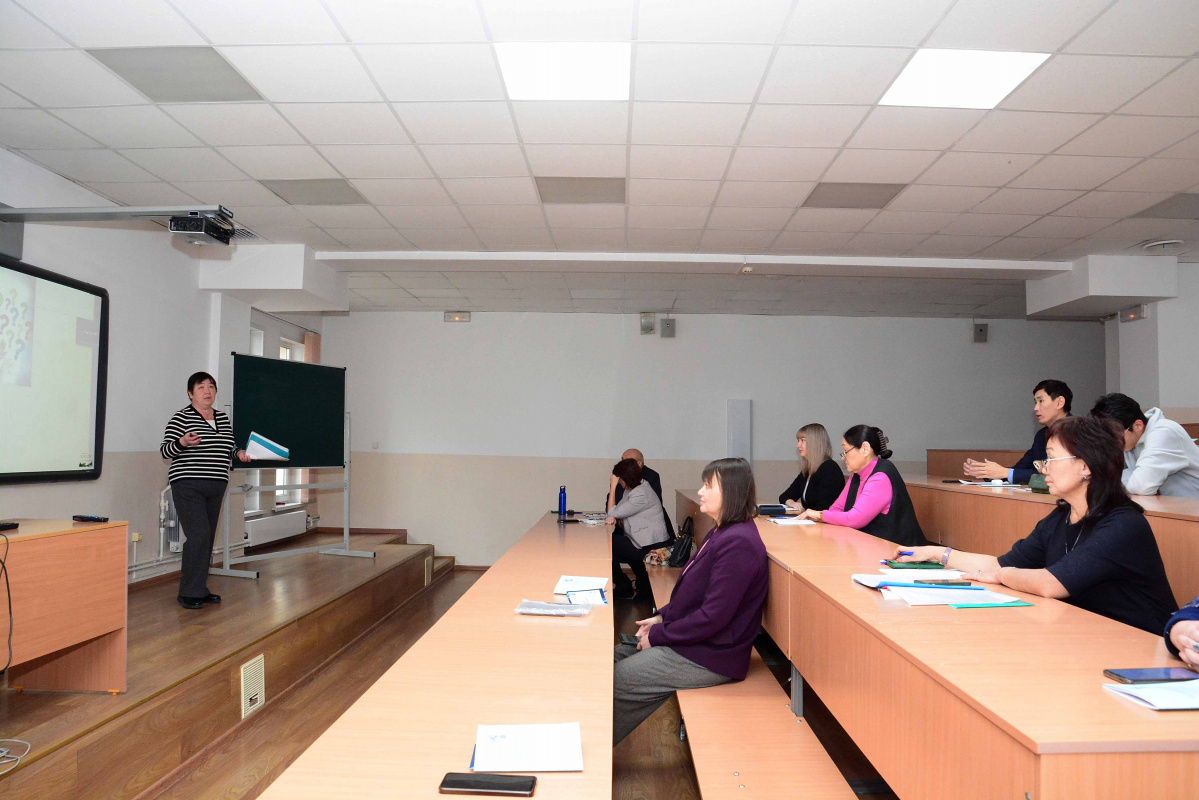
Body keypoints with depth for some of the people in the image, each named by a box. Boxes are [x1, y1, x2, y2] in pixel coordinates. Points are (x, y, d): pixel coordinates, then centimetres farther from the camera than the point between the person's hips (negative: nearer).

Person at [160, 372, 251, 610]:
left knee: (208, 538, 9)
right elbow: (165, 450, -8)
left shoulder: (223, 418, 13)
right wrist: (182, 442, -27)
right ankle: (189, 592, -5)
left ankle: (199, 589, 17)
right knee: (199, 535, -14)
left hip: (216, 487, 7)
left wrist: (238, 453, 2)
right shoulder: (182, 417, -6)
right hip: (188, 485, -6)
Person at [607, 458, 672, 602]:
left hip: (652, 547, -10)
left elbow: (613, 512, -17)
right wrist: (613, 518, -13)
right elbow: (619, 513, 11)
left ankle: (625, 590, 11)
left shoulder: (640, 495, -21)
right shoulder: (632, 489, 11)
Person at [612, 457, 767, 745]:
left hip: (711, 656, -10)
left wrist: (658, 635, -16)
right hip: (692, 643, 10)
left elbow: (713, 616, -26)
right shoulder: (721, 532, 10)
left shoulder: (737, 543, -25)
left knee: (613, 683, -6)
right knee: (614, 657, 11)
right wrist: (662, 617, 7)